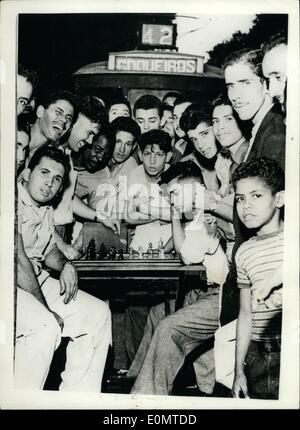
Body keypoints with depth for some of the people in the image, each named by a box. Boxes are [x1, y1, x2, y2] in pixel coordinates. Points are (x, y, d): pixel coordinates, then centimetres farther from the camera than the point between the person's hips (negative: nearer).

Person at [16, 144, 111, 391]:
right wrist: (45, 307, -19)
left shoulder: (47, 211, 15)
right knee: (45, 326, -34)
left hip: (36, 279, 9)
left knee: (98, 313, 0)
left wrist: (66, 266, -2)